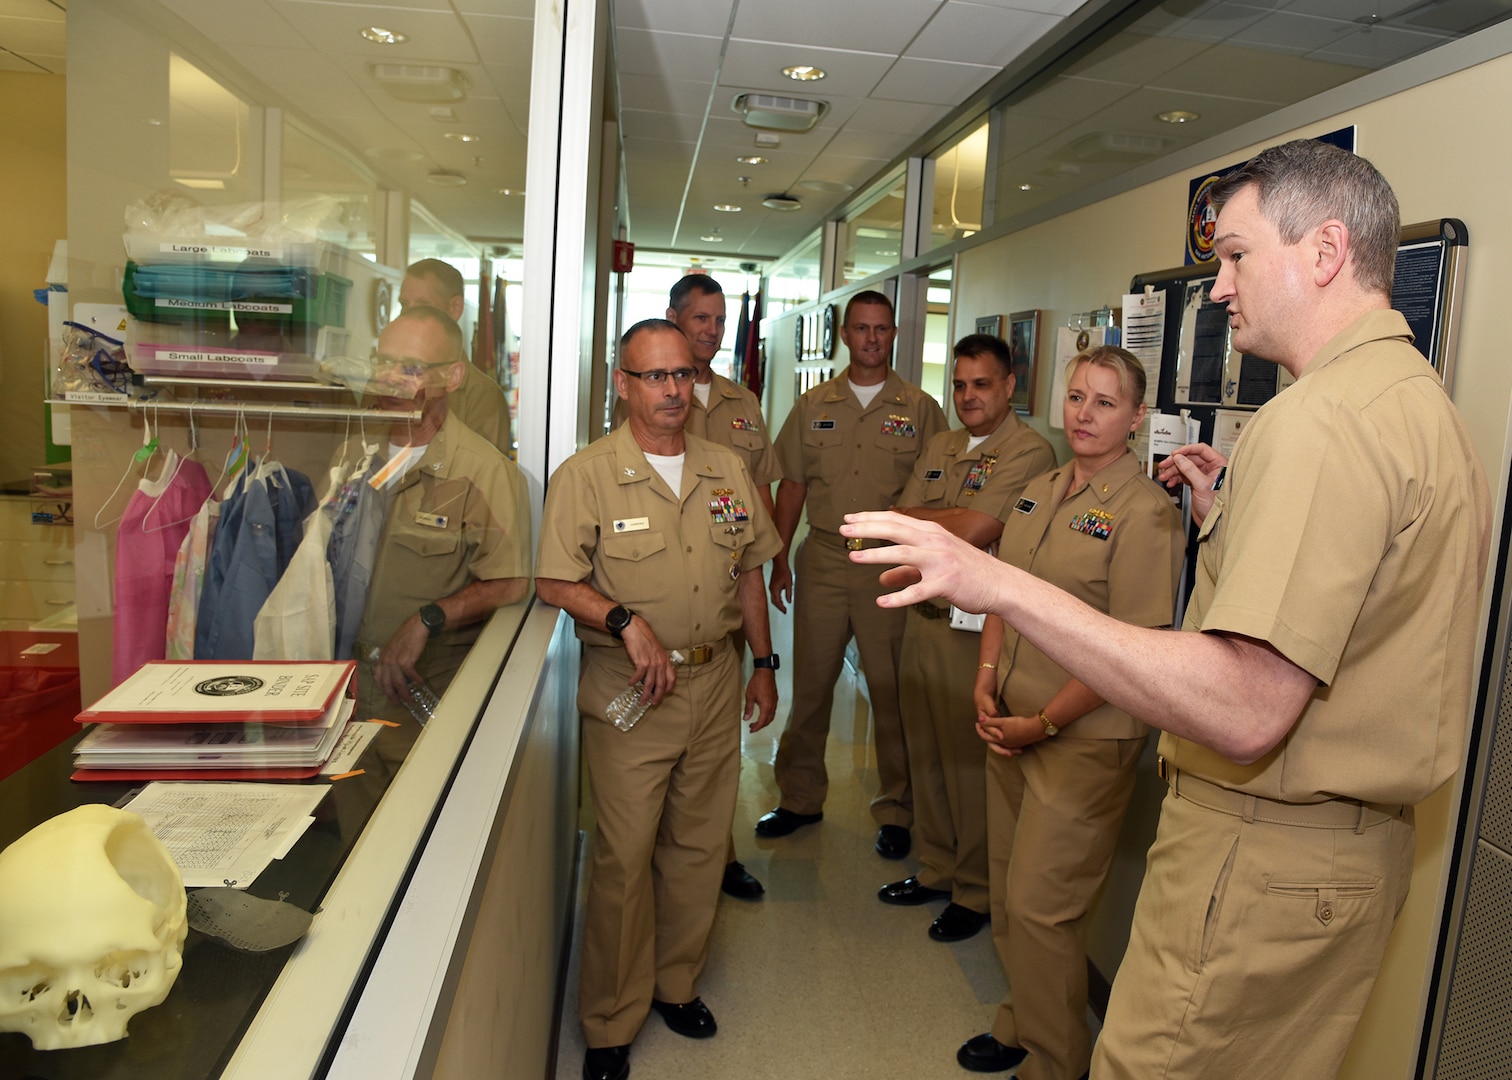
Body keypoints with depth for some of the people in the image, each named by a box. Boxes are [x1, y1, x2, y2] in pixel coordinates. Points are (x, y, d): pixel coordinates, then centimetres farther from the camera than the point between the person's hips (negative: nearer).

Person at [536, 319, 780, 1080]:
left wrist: (764, 662, 13)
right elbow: (555, 583, -12)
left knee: (699, 846, 15)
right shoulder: (585, 474, -7)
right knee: (624, 857, 2)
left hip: (715, 682, 5)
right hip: (628, 693, -4)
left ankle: (676, 984, 36)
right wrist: (628, 622, -25)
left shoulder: (726, 470, 8)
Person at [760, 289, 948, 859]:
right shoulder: (813, 406, 9)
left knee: (893, 690, 3)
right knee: (810, 684, 9)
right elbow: (792, 485, 11)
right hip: (822, 560, 2)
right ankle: (800, 797, 25)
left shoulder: (920, 409, 3)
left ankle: (896, 810, 19)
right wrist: (779, 561, 6)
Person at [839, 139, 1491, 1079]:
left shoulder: (1321, 419, -22)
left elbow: (1244, 711, -31)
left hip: (1264, 854, -11)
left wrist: (1003, 584, -30)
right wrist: (1228, 517, 14)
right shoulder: (1429, 407, 13)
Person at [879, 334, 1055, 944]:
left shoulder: (1028, 452, -10)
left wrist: (924, 520, -4)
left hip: (977, 625, -7)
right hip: (924, 615, 8)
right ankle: (936, 869, 32)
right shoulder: (939, 449, 15)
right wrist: (954, 521, -11)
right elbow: (899, 521, 7)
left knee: (971, 762, 2)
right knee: (925, 753, 16)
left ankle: (977, 892, 19)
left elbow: (974, 531, -21)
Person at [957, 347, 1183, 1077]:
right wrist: (986, 681, 1)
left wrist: (1045, 723, -14)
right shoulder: (1039, 492, 8)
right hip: (1011, 727, 7)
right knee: (1007, 891, 18)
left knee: (1039, 905, 2)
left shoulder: (1145, 512, -14)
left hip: (1085, 737, -7)